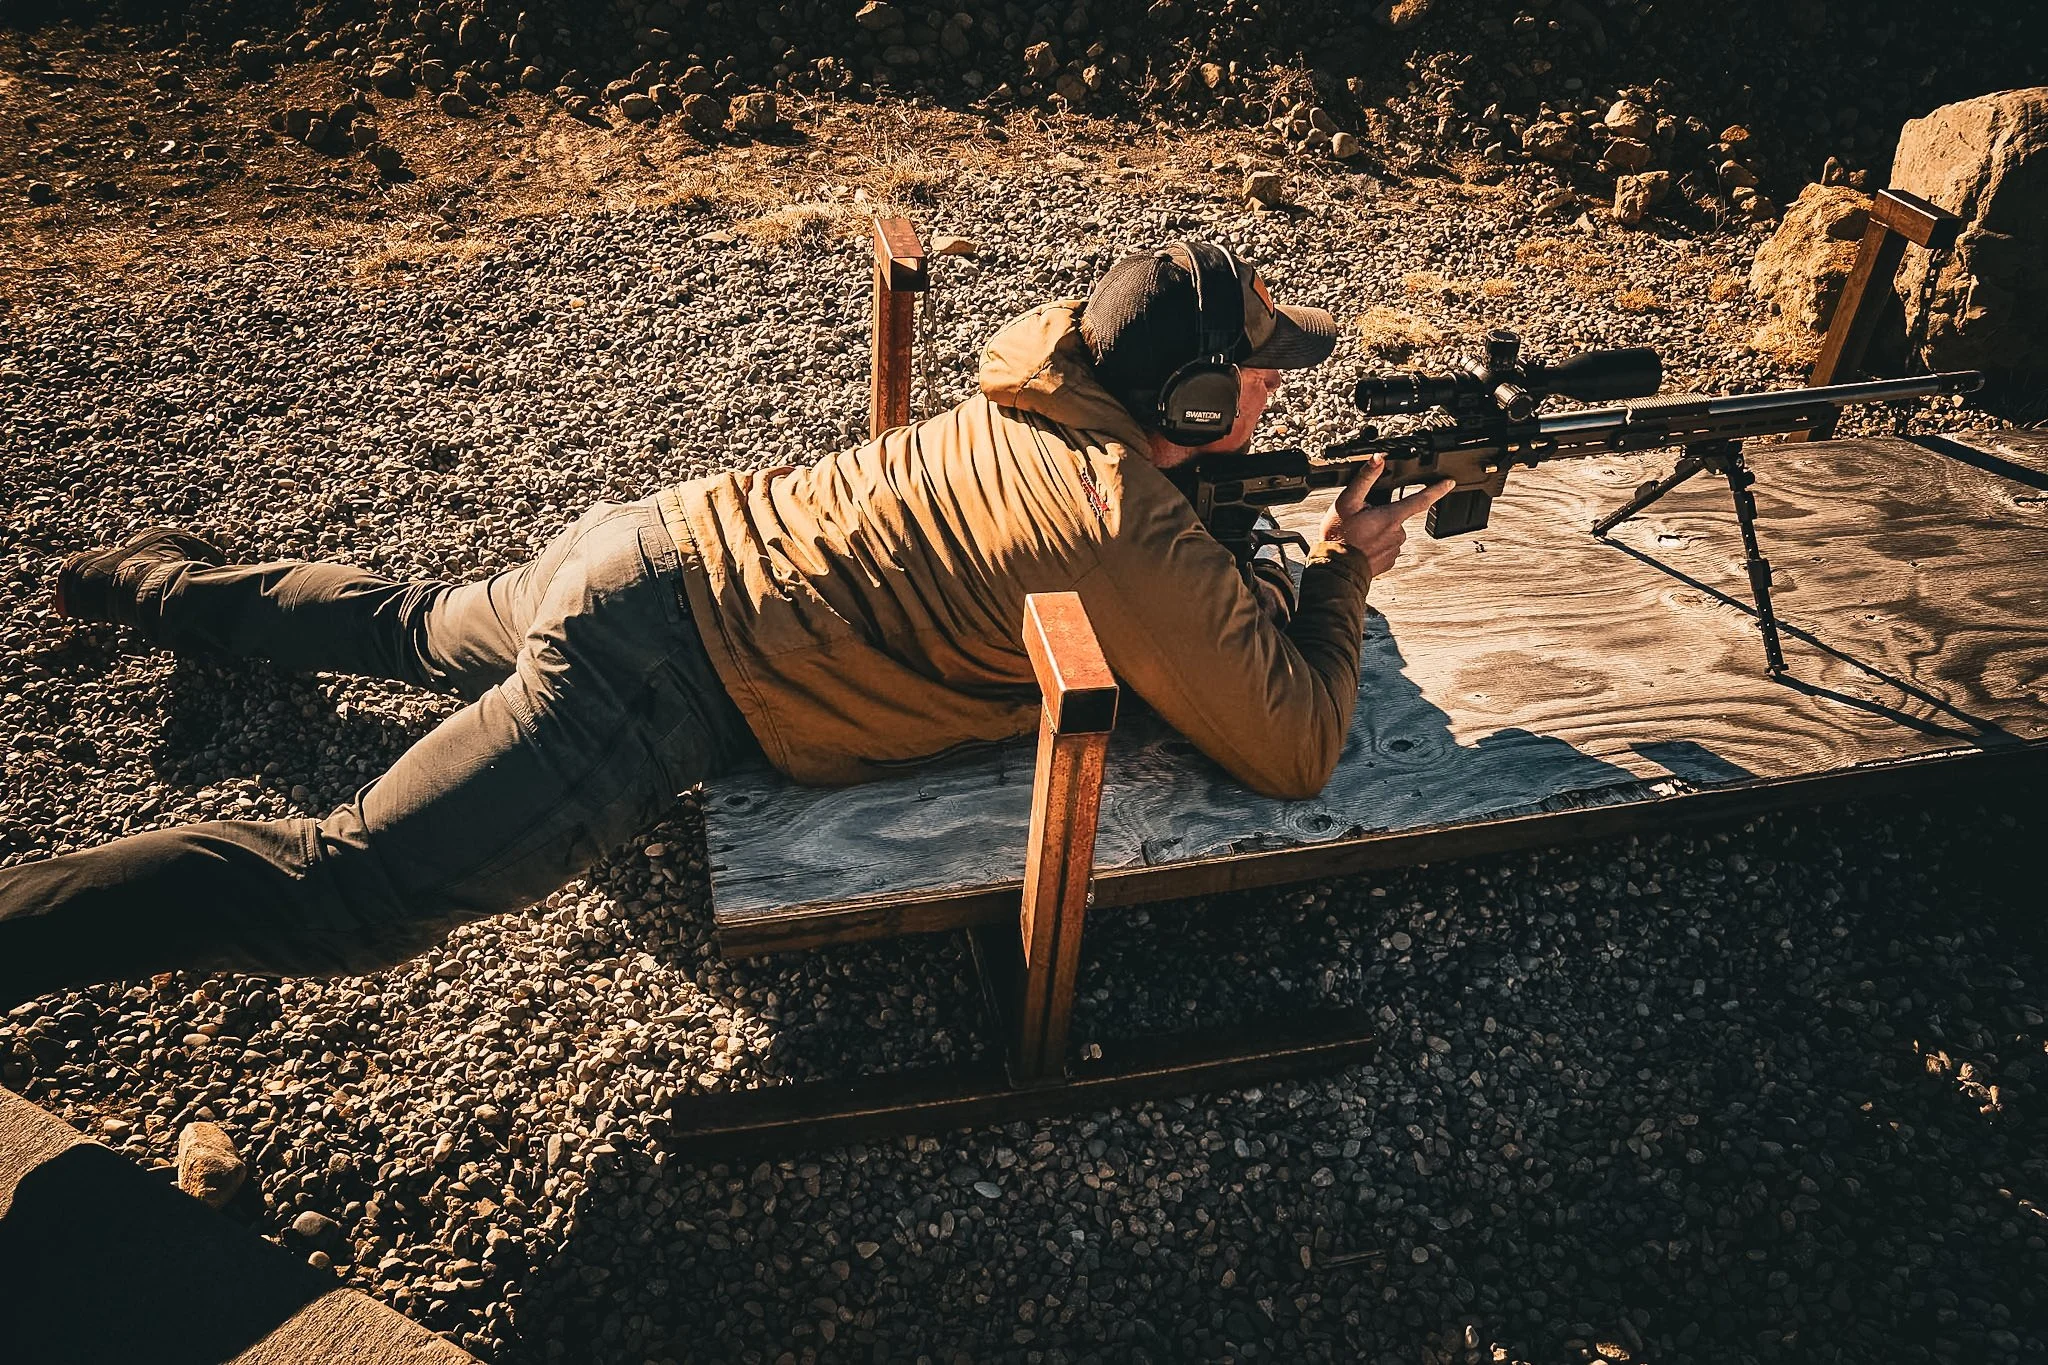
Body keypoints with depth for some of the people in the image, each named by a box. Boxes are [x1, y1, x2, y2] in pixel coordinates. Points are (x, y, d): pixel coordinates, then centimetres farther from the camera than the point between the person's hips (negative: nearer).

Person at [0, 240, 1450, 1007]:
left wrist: (1261, 588, 16)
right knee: (347, 890, -10)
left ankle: (169, 581, 52)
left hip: (657, 538, 9)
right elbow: (1295, 749, -12)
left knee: (425, 626, 35)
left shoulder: (1042, 383, 5)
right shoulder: (1140, 545, -20)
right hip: (663, 682, -9)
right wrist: (1348, 574, 3)